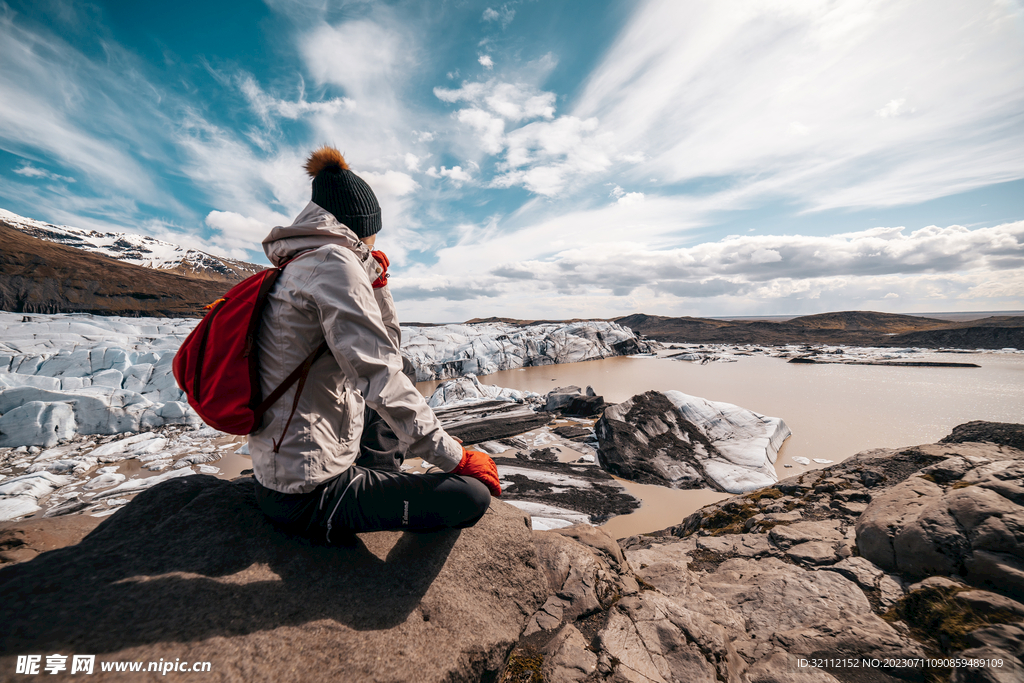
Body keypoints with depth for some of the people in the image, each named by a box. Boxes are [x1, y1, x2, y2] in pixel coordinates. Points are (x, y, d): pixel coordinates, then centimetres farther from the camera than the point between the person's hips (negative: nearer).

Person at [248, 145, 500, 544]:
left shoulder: (297, 268, 10)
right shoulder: (333, 261, -19)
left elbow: (386, 345, 13)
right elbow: (380, 377, -26)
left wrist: (375, 278, 5)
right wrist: (456, 458, -19)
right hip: (306, 496, -10)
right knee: (472, 494, -15)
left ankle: (376, 482, 14)